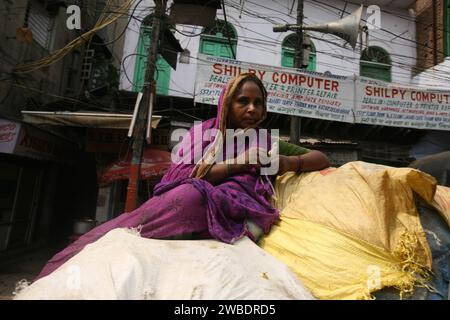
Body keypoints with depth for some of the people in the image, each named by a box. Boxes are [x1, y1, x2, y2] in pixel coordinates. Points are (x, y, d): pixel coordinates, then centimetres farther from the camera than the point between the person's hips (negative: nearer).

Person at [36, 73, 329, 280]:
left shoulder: (267, 144, 23)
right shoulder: (204, 131, 18)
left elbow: (323, 159, 25)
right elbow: (181, 176, 2)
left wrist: (288, 163, 2)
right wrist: (241, 163, 0)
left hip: (231, 216, 0)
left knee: (192, 195, -33)